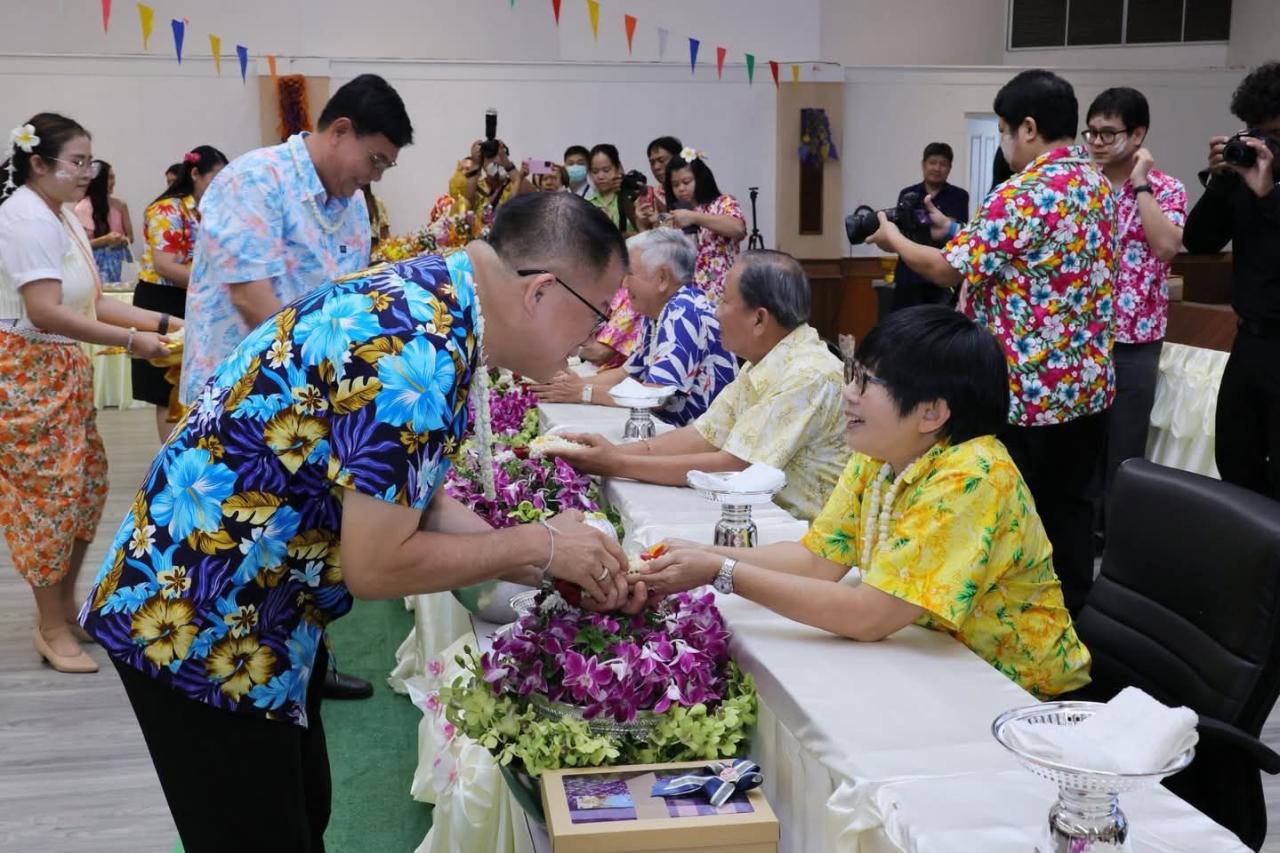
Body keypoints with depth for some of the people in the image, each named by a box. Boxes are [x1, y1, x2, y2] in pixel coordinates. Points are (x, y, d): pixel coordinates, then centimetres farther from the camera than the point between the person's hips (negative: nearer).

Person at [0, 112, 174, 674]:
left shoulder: (62, 216, 12)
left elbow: (91, 301, 10)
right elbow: (45, 312, -25)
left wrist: (157, 322, 2)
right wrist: (129, 341, -23)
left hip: (63, 371, 10)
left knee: (85, 482, 14)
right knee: (48, 492, -3)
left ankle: (65, 603, 29)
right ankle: (52, 629, 10)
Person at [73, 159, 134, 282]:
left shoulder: (119, 205, 6)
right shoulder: (82, 208, -4)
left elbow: (130, 237, 13)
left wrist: (122, 241, -8)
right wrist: (105, 240, -17)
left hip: (118, 261, 3)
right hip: (96, 263, -3)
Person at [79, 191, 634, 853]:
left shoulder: (430, 296, 2)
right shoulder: (422, 351, -28)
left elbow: (403, 504, 8)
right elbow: (376, 564, -24)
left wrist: (553, 564, 2)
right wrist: (538, 545, -13)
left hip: (255, 614, 10)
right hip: (198, 624, -9)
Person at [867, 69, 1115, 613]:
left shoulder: (1023, 194, -19)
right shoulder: (1097, 182, 9)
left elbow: (949, 271, -14)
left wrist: (894, 240, 3)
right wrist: (955, 231, 20)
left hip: (1028, 391, -8)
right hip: (1088, 385, 9)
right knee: (1069, 512, 14)